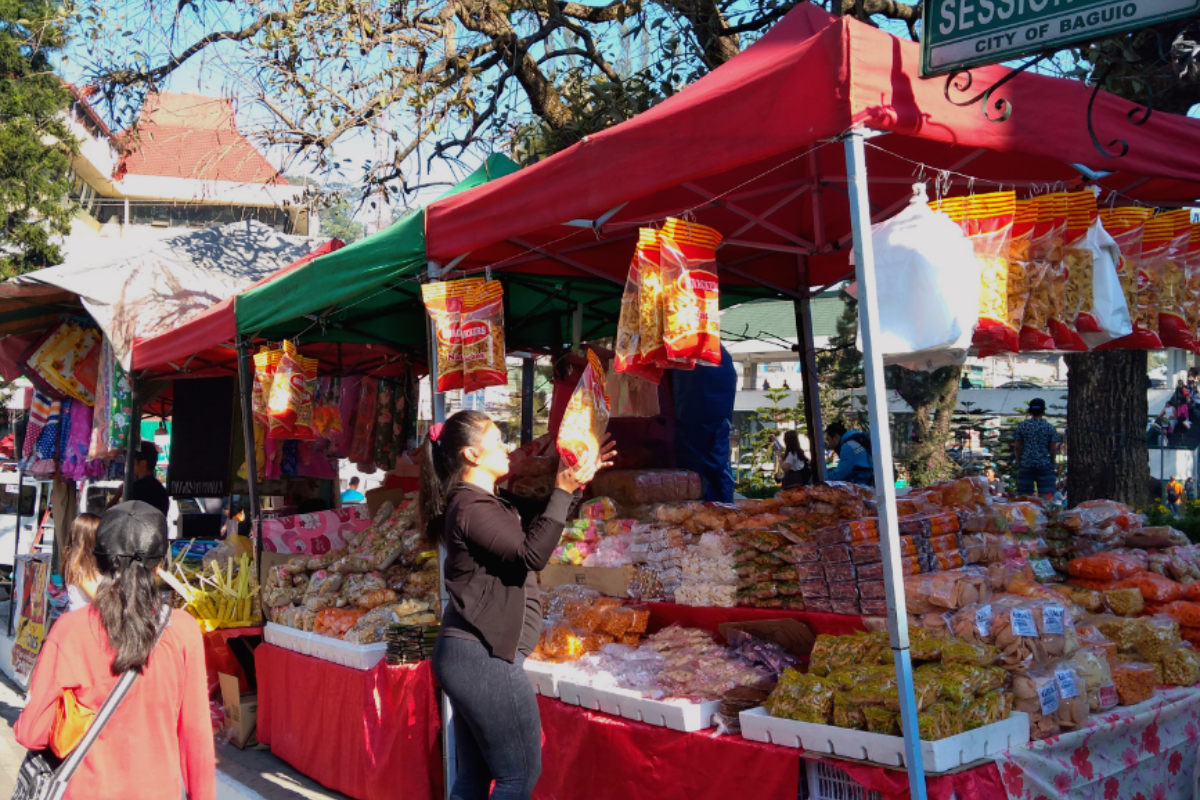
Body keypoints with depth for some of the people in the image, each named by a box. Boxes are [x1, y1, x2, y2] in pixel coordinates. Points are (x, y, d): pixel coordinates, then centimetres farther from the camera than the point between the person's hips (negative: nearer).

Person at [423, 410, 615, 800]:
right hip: (485, 657, -10)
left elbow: (533, 531, 22)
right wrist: (563, 490, -23)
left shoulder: (476, 502, 16)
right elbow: (533, 553, -23)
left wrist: (576, 480, 15)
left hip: (468, 655, 10)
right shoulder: (473, 507, -15)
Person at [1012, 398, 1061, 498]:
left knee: (1025, 496, 5)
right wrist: (1051, 463, 15)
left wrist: (1019, 463, 14)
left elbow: (1017, 448, 3)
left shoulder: (1021, 427, 1)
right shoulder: (1049, 428, -1)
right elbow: (1053, 449, 0)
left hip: (1026, 464, 1)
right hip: (1044, 464, -1)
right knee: (1045, 495, 1)